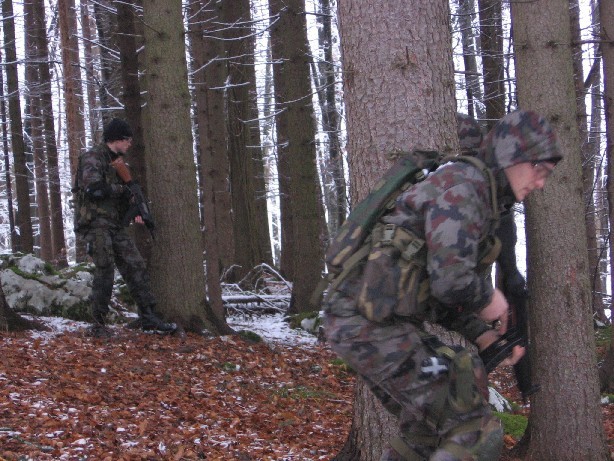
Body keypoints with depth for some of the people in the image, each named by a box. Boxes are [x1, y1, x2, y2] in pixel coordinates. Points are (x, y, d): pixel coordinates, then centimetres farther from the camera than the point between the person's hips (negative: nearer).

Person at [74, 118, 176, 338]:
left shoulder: (115, 162, 19)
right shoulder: (92, 158, -10)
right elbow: (93, 189, -24)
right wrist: (122, 190, -10)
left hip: (115, 225, 9)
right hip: (95, 223, -9)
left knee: (136, 267, 3)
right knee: (105, 271, -11)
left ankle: (148, 316, 7)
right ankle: (98, 325, -4)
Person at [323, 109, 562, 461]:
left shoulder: (483, 201, 21)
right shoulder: (463, 186, -11)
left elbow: (439, 295, 24)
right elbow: (450, 280, -23)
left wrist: (482, 334, 12)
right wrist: (487, 300, -3)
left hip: (358, 320, 10)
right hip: (372, 322, -10)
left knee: (429, 431, 22)